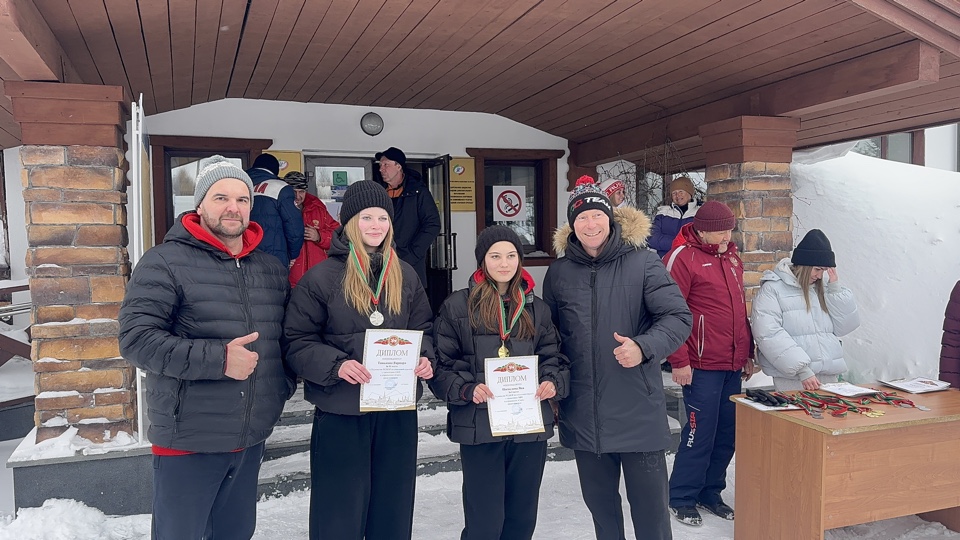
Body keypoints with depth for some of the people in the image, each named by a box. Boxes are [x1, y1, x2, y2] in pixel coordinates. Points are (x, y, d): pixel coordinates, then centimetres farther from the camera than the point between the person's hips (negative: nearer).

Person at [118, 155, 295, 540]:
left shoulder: (272, 269, 9)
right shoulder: (165, 262, -10)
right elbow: (136, 338, -19)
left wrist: (285, 385, 3)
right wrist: (217, 359, -26)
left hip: (252, 439, 6)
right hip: (188, 443, -5)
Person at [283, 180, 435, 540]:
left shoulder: (405, 275, 7)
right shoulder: (322, 276, -7)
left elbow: (423, 328, 14)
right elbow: (297, 341, -7)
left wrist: (425, 358, -6)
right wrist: (335, 365, -23)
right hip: (341, 408, -4)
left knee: (394, 501, 17)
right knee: (341, 508, 8)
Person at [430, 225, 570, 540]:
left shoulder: (537, 308, 11)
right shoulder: (457, 306, -1)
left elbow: (553, 357, 14)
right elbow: (441, 364, -2)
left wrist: (553, 383, -7)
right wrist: (467, 389, -18)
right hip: (478, 427, -3)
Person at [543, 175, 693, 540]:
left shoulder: (642, 262, -7)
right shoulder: (559, 271, 4)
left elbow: (678, 317, -9)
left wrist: (644, 347, -26)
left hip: (638, 409, -3)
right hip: (584, 412, 3)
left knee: (650, 501, 8)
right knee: (599, 500, 18)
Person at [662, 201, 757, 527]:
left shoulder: (732, 258, 14)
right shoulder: (683, 257, -10)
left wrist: (748, 353, 19)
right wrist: (679, 361, -15)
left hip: (733, 366, 7)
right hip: (702, 366, -7)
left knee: (727, 434, 12)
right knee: (700, 434, -1)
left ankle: (711, 493, 28)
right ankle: (681, 499, 15)